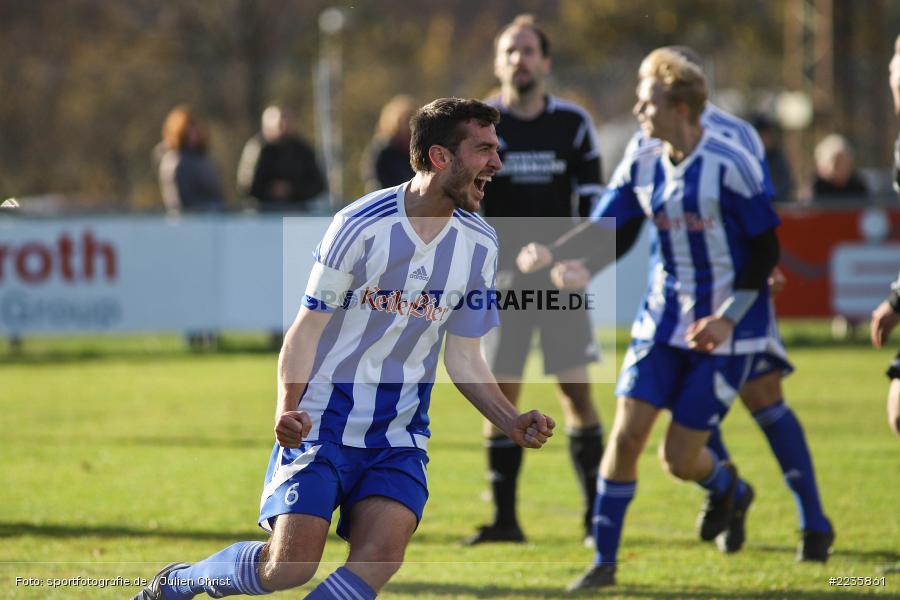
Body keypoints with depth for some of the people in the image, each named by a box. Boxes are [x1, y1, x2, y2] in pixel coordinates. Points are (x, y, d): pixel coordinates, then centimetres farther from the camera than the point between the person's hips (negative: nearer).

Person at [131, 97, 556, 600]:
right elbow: (307, 330, -7)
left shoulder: (479, 244, 3)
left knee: (381, 556, -20)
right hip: (323, 421, -4)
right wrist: (288, 408, -22)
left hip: (399, 436, 4)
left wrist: (513, 422, -5)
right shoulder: (361, 225, -12)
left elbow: (464, 358, 10)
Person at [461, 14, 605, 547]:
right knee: (500, 394, -3)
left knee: (577, 392, -2)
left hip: (561, 280, 0)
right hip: (501, 278, 0)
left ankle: (596, 516, 5)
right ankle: (505, 518, 2)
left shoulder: (573, 123, 3)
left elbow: (592, 200, 6)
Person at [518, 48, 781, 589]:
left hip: (726, 328, -5)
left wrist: (728, 318, -18)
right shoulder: (642, 167, 0)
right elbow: (603, 231, -1)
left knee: (679, 457, -5)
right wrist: (549, 255, -20)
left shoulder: (730, 165, -16)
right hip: (664, 320, 5)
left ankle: (728, 488, 31)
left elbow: (766, 250, -12)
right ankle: (605, 561, 4)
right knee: (626, 433, -7)